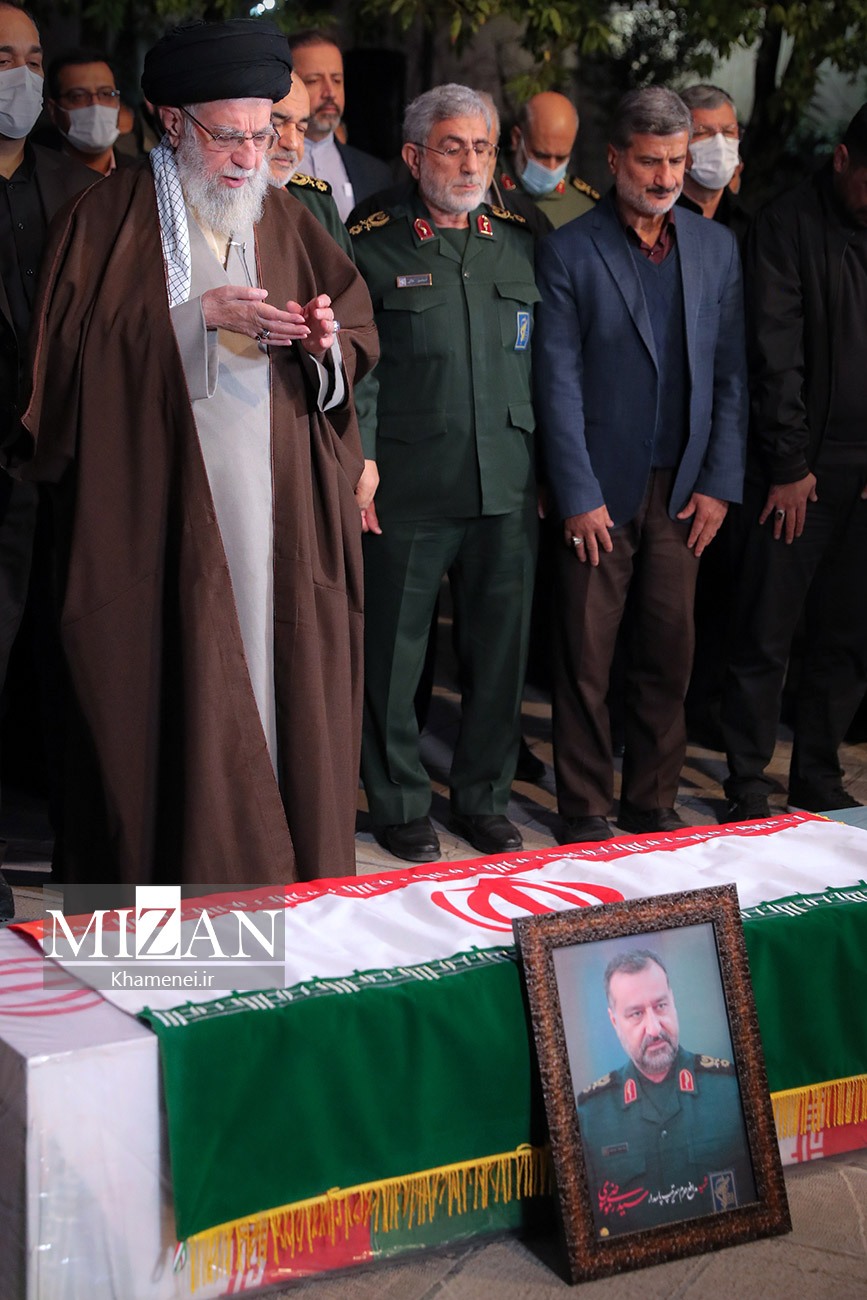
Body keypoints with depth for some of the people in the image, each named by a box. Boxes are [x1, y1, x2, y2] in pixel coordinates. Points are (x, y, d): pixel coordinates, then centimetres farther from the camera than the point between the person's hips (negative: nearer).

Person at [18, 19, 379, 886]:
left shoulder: (285, 222, 15)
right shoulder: (111, 219, 1)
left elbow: (360, 335, 12)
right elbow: (75, 344, -8)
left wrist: (328, 341, -12)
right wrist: (199, 314, -15)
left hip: (277, 511, 4)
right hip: (158, 508, -4)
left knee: (277, 680, 4)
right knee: (170, 693, -3)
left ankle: (286, 874, 15)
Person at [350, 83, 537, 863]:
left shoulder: (522, 243, 11)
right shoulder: (371, 247, 0)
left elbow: (546, 361, 14)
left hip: (507, 488, 3)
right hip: (406, 491, -3)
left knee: (500, 651, 9)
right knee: (394, 654, 4)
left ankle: (484, 798, 25)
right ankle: (399, 806, 19)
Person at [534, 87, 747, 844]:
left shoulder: (715, 248, 9)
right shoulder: (569, 251, -3)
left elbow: (731, 374, 9)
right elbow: (558, 382, -6)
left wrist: (720, 484, 1)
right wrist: (579, 496, -10)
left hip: (683, 490, 3)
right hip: (600, 490, -3)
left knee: (670, 654, 8)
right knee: (586, 660, 2)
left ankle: (653, 802, 22)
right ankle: (587, 809, 15)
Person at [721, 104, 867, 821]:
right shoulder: (789, 226, -4)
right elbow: (776, 356, -7)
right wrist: (788, 464, -9)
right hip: (802, 469, -4)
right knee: (767, 635, 0)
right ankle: (748, 786, 9)